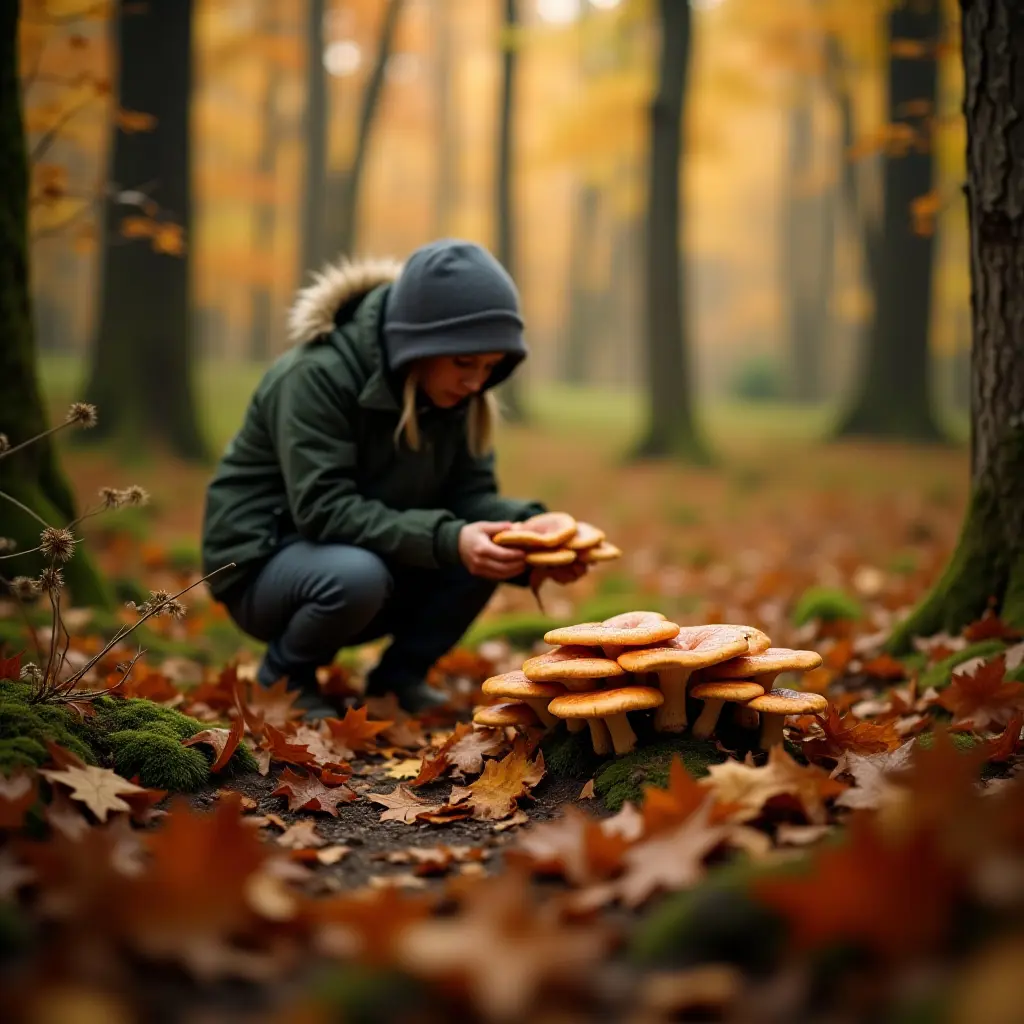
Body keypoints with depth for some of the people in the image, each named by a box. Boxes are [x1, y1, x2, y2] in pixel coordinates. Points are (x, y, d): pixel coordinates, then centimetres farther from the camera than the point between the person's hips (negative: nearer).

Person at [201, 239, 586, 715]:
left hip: (368, 556, 6)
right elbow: (322, 509, -31)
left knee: (483, 553, -17)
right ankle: (285, 674, -7)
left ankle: (400, 675, 3)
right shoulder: (316, 375, -25)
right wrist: (445, 540, -40)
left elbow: (472, 493, -7)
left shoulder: (451, 389, -5)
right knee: (357, 576, -37)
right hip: (264, 563, -6)